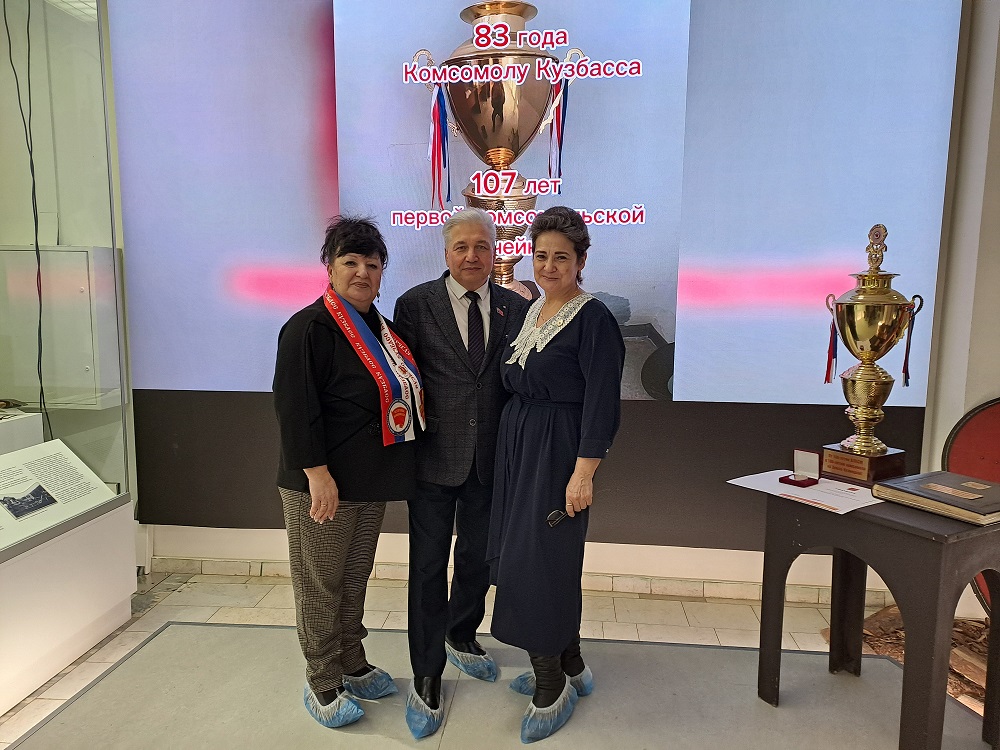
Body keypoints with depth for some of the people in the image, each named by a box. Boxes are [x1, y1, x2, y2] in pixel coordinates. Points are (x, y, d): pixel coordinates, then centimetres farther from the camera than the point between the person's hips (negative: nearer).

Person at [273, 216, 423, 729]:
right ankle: (321, 684, 23)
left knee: (355, 578, 19)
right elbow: (295, 405, -19)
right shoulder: (310, 327, -14)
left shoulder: (378, 327, 11)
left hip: (370, 481, 8)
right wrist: (317, 473, -22)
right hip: (323, 484, -8)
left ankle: (352, 666, 36)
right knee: (321, 584, 6)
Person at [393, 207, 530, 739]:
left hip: (491, 458, 3)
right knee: (428, 566, 7)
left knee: (479, 557, 18)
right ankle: (426, 676, 24)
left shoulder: (515, 307, 3)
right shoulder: (416, 303, -4)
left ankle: (461, 636, 46)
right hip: (434, 456, -2)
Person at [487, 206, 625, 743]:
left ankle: (551, 689, 16)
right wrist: (513, 441, 11)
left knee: (537, 561, -3)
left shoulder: (594, 319, -13)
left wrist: (583, 474, -21)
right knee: (551, 560, 16)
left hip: (558, 452, -8)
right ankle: (569, 667, 33)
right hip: (517, 444, 8)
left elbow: (602, 403, -17)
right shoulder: (531, 310, 11)